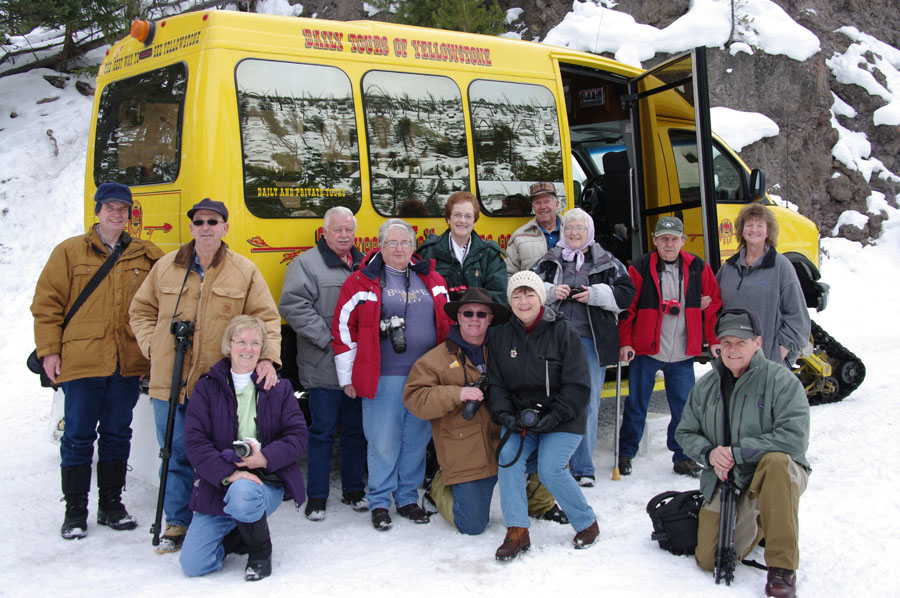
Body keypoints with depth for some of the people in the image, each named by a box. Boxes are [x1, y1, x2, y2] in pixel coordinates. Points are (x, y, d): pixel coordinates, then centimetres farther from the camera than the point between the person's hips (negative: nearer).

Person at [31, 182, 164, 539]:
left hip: (128, 365, 3)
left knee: (117, 435, 11)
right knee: (79, 436, 2)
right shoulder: (70, 252, 3)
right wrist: (49, 350, -5)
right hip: (80, 362, -3)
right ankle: (75, 510, 13)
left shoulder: (146, 258, 10)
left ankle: (111, 505, 22)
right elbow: (46, 304, 2)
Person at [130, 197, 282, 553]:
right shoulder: (165, 267, 7)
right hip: (169, 384, 2)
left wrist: (268, 357, -14)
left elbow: (266, 318, 1)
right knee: (176, 456, 9)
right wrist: (151, 344, 3)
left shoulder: (244, 271, 1)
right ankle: (177, 524, 23)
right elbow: (141, 310, 18)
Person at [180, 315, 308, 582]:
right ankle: (237, 534, 22)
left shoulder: (279, 388, 7)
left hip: (267, 481, -1)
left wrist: (266, 457, -18)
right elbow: (194, 440, -7)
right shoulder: (207, 387, 3)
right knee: (192, 564, -12)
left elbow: (297, 435, 1)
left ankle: (261, 550, -5)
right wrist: (227, 474, -20)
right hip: (217, 484, 1)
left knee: (242, 495, -38)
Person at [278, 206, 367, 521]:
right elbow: (293, 306, -13)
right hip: (324, 368, -5)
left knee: (356, 430, 13)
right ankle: (316, 497, 11)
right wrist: (327, 338, -16)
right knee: (322, 432, 1)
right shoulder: (307, 263, -4)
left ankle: (354, 490, 25)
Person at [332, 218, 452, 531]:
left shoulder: (431, 281, 12)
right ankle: (379, 503, 13)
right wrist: (347, 377, -1)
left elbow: (448, 323, 19)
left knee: (417, 440, 9)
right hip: (382, 379, -3)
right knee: (383, 442, -1)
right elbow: (343, 328, 0)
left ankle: (408, 498, 23)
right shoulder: (362, 281, 0)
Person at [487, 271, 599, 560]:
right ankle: (517, 531, -13)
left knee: (550, 469, -20)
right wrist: (505, 415, -12)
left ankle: (587, 523, 6)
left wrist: (551, 418, -19)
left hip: (562, 420, -4)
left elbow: (578, 387, -10)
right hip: (520, 417, 4)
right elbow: (496, 384, 6)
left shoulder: (563, 332, -8)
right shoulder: (501, 336, 5)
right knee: (508, 456, -21)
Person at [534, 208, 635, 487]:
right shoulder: (549, 261, 11)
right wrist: (551, 292, -10)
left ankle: (583, 468, 11)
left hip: (591, 341, -1)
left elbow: (626, 293, 3)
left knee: (588, 404, 2)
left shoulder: (607, 262, 7)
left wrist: (595, 295, -11)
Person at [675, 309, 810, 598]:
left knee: (776, 461, -40)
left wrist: (737, 452, -22)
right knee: (709, 560, -9)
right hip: (725, 480, 4)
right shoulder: (706, 385, 5)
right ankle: (754, 525, 26)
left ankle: (783, 567, -29)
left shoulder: (781, 380, -11)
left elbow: (795, 437, -22)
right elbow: (686, 432, 11)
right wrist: (709, 453, -11)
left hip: (779, 477, -4)